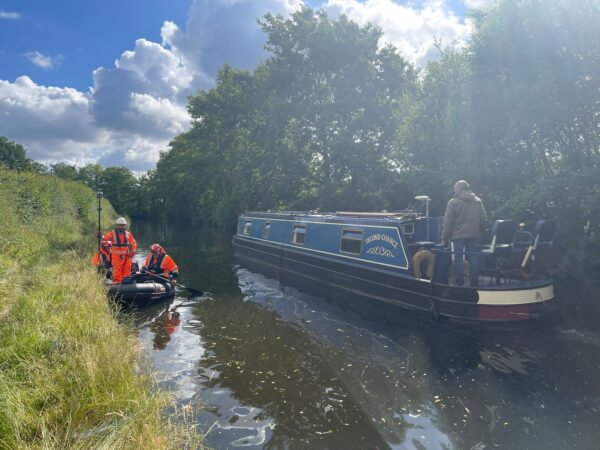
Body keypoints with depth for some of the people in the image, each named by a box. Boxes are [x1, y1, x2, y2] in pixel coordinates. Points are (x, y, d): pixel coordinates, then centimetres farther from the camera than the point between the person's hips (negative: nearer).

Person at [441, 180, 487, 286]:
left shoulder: (453, 202, -5)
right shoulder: (478, 201, 9)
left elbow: (448, 222, -7)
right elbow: (484, 219, 8)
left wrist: (444, 238, -5)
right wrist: (480, 233, 16)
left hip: (458, 235, -4)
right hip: (474, 235, 4)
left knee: (458, 258, 2)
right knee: (473, 258, 9)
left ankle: (460, 283, 4)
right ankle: (475, 283, 12)